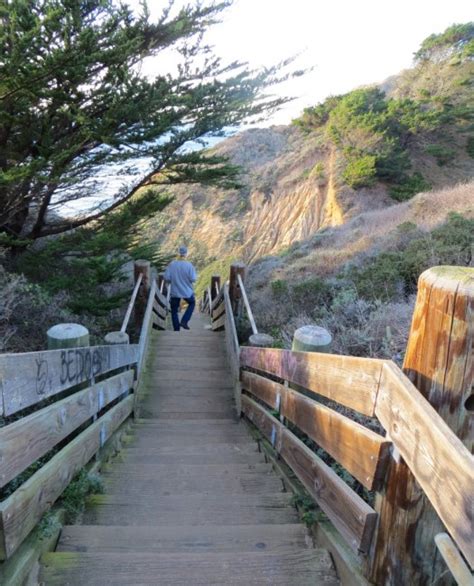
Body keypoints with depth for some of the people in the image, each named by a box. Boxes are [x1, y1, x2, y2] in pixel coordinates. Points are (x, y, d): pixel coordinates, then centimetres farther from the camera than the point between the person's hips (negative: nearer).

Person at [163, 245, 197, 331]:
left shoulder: (171, 264, -8)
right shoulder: (189, 265, -14)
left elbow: (166, 278, -9)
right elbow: (193, 279, -16)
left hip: (175, 292, 1)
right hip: (187, 292, -1)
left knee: (174, 311, 15)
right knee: (192, 303, 27)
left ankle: (176, 329, 15)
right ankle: (184, 321, 14)